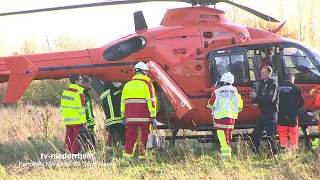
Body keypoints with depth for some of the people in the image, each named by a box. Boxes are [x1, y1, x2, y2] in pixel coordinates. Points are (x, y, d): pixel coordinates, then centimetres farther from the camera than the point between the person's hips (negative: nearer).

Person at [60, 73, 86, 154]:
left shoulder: (65, 92, 9)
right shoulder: (79, 94, -14)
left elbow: (62, 107, 14)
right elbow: (81, 109, -17)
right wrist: (84, 122, -15)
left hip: (68, 121, 7)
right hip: (77, 121, -7)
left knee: (68, 141, 12)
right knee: (76, 141, -2)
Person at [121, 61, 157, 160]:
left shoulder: (127, 85, 13)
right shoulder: (147, 84, -2)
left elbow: (123, 102, 15)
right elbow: (151, 102, -7)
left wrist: (123, 117, 20)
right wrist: (153, 117, -6)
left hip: (130, 118, 4)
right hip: (144, 118, -4)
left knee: (130, 137, 7)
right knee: (144, 136, 2)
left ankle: (127, 154, -2)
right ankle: (142, 156, 0)